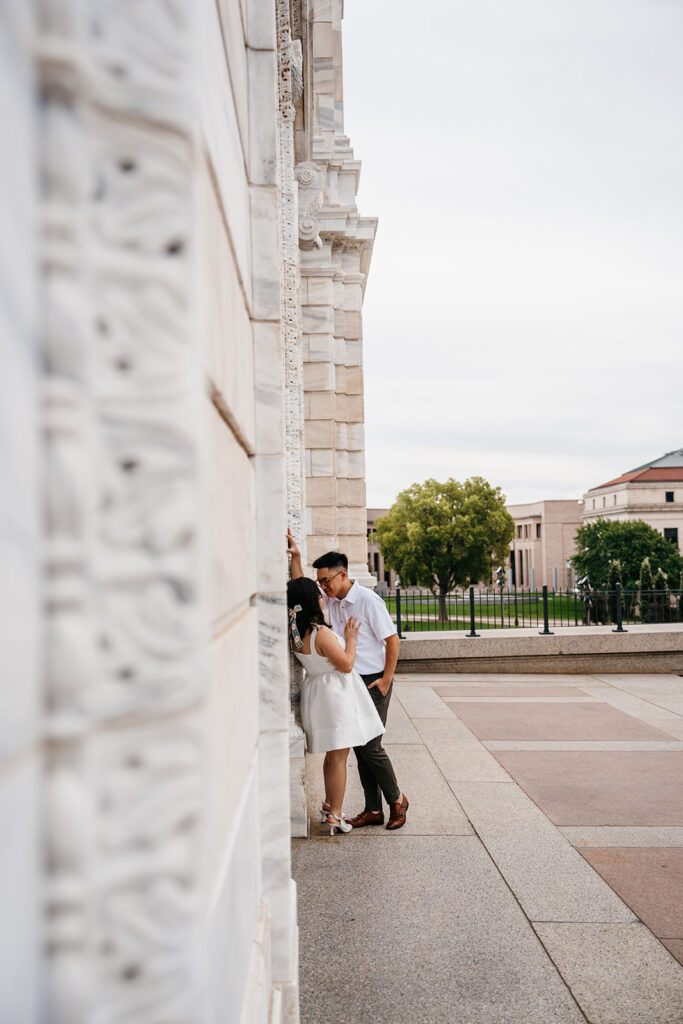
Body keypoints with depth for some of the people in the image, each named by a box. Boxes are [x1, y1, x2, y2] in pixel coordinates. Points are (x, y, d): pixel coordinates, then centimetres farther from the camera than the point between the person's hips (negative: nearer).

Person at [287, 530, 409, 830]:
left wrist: (385, 681, -13)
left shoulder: (368, 600, -16)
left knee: (370, 746, -6)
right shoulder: (331, 600, 5)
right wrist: (295, 557, 0)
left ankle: (396, 800, 15)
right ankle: (373, 810, 18)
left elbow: (392, 640, -14)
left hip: (373, 682, -7)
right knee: (358, 746, 9)